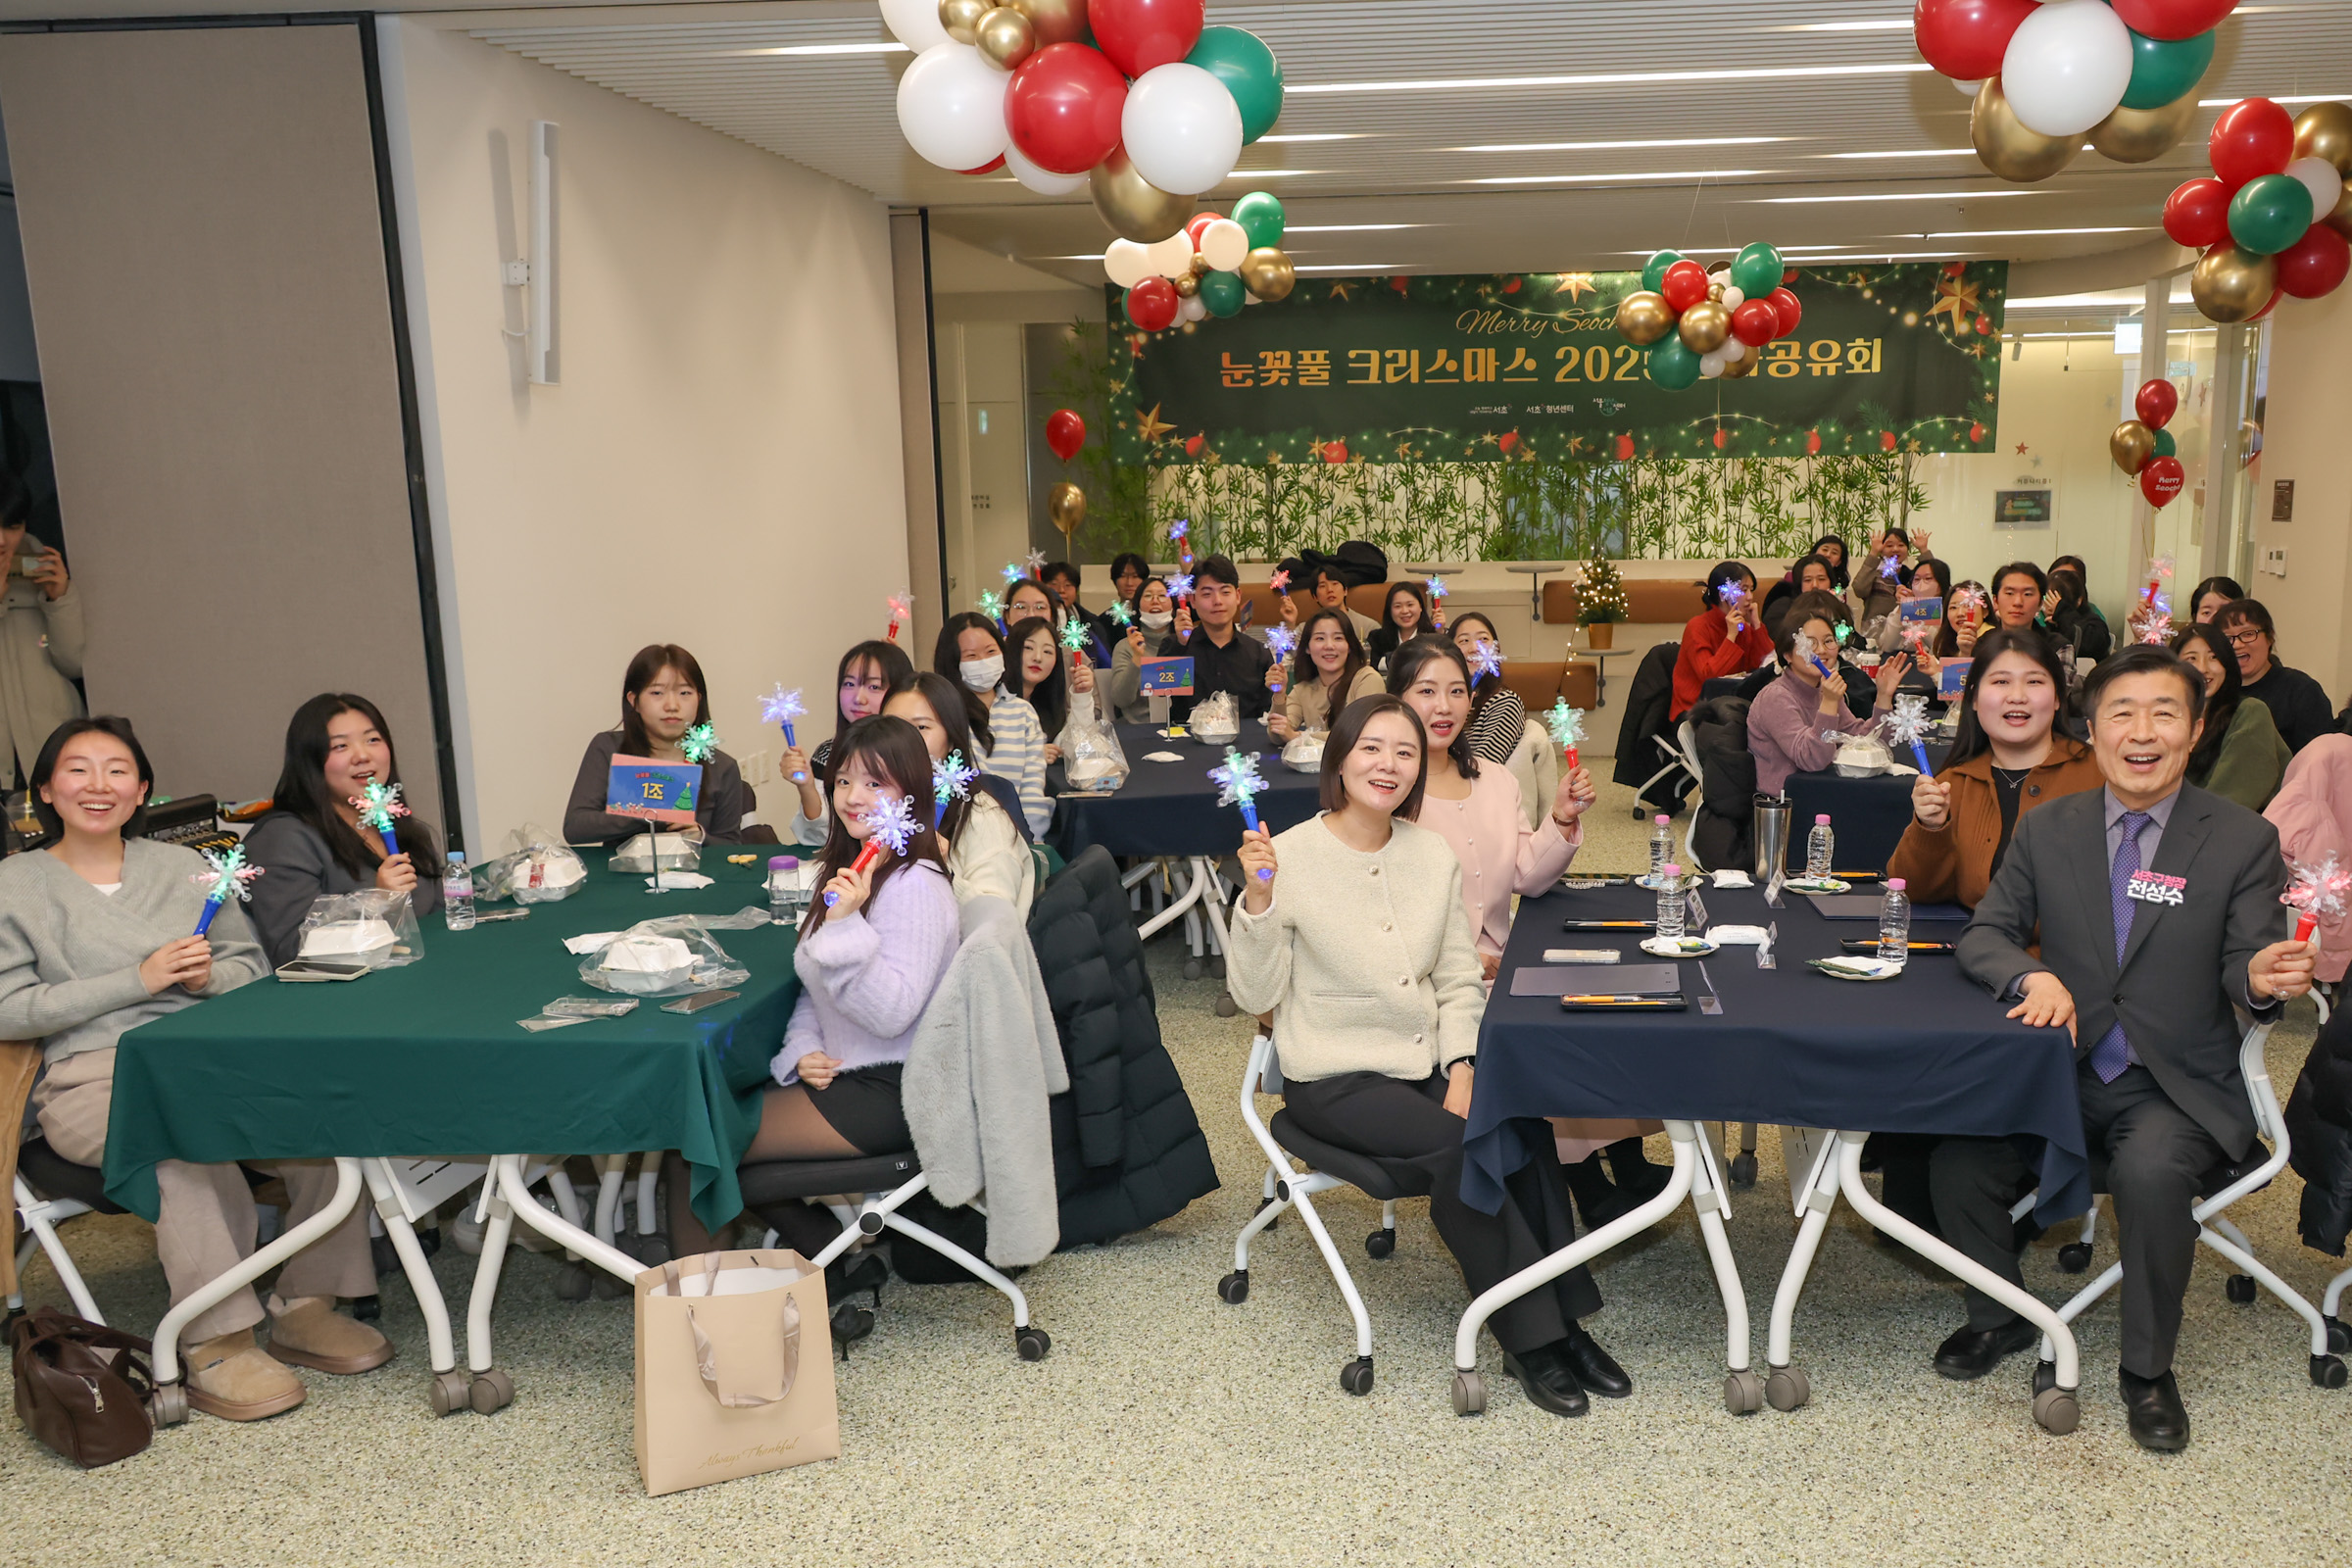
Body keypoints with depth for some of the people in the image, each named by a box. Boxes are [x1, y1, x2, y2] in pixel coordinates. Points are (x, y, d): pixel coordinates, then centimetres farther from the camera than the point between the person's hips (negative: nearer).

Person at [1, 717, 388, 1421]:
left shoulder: (181, 865, 18)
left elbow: (254, 966, 18)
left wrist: (209, 974, -6)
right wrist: (140, 978, -11)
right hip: (92, 1076, -3)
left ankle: (304, 1306, -14)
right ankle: (214, 1346, -29)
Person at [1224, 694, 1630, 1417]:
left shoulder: (1433, 855, 5)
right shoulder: (1291, 856, -10)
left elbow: (1459, 980, 9)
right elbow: (1256, 995, -12)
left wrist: (1461, 1070, -6)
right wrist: (1257, 902, -26)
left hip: (1428, 1062, 5)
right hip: (1334, 1079, -5)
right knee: (1457, 1145, -27)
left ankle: (1564, 1322, -8)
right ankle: (1532, 1338, -12)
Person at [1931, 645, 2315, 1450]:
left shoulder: (2242, 840, -3)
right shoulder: (2048, 829, 4)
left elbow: (2246, 965, -6)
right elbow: (1984, 935, 3)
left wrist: (2262, 979, -31)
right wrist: (2034, 976, -20)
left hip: (2179, 1086, -2)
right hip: (2063, 1070, 3)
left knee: (2151, 1171, -33)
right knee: (1958, 1159, -19)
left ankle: (2147, 1369, -7)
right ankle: (2001, 1316, 12)